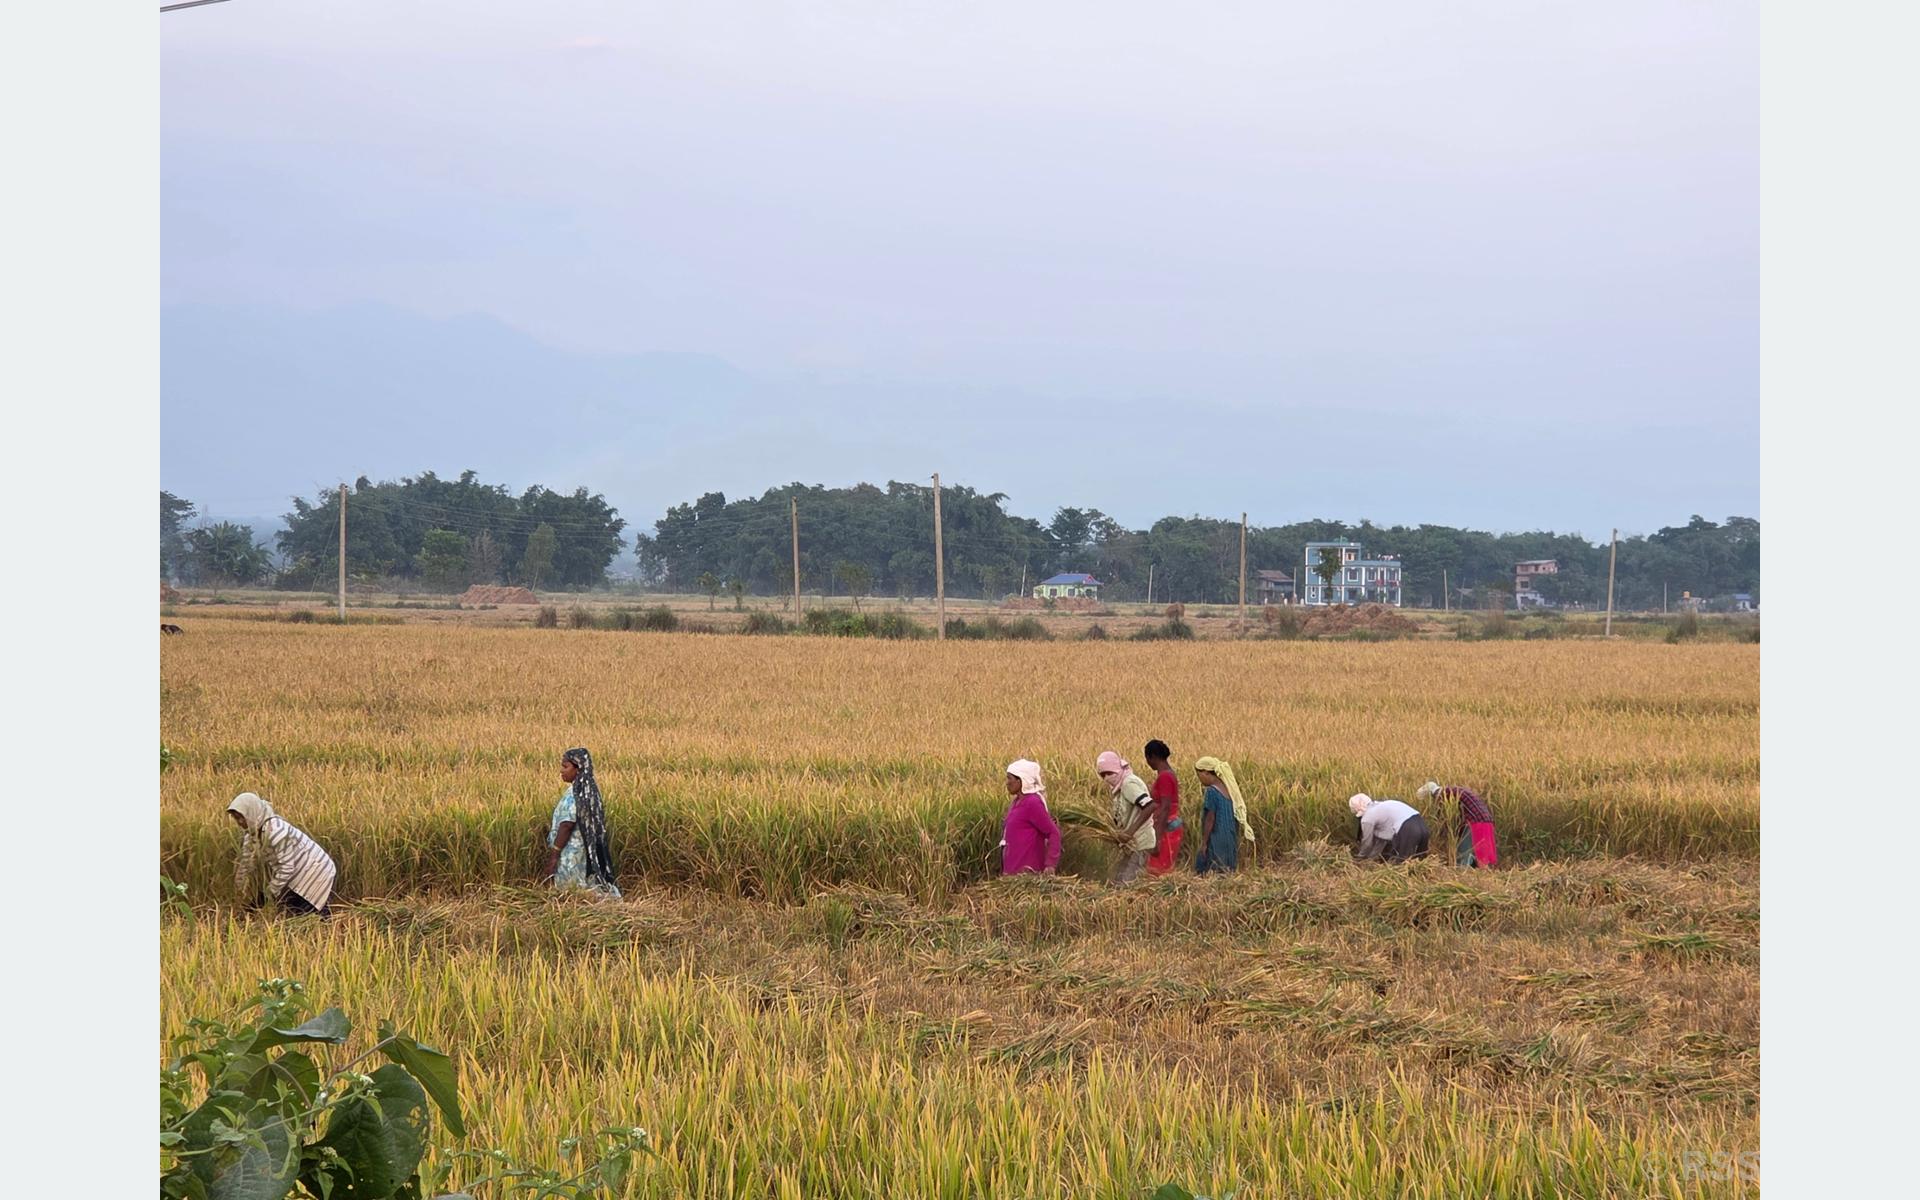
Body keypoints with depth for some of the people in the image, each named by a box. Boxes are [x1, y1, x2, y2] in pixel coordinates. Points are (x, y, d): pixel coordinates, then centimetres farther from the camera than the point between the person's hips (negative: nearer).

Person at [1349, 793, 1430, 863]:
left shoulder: (1367, 818, 4)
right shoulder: (1380, 806, 30)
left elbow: (1367, 842, 17)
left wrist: (1360, 858, 36)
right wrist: (1372, 857, 43)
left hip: (1406, 829, -9)